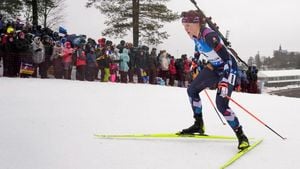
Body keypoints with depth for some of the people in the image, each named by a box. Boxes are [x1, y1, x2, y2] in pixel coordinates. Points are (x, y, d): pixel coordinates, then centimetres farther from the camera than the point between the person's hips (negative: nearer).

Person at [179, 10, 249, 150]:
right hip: (213, 67, 9)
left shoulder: (209, 36, -31)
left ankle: (241, 136, -7)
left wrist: (225, 82, -39)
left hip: (228, 68, -9)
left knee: (221, 104, -20)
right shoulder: (195, 35, -5)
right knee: (192, 90, 8)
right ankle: (198, 125, 23)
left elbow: (227, 59, -33)